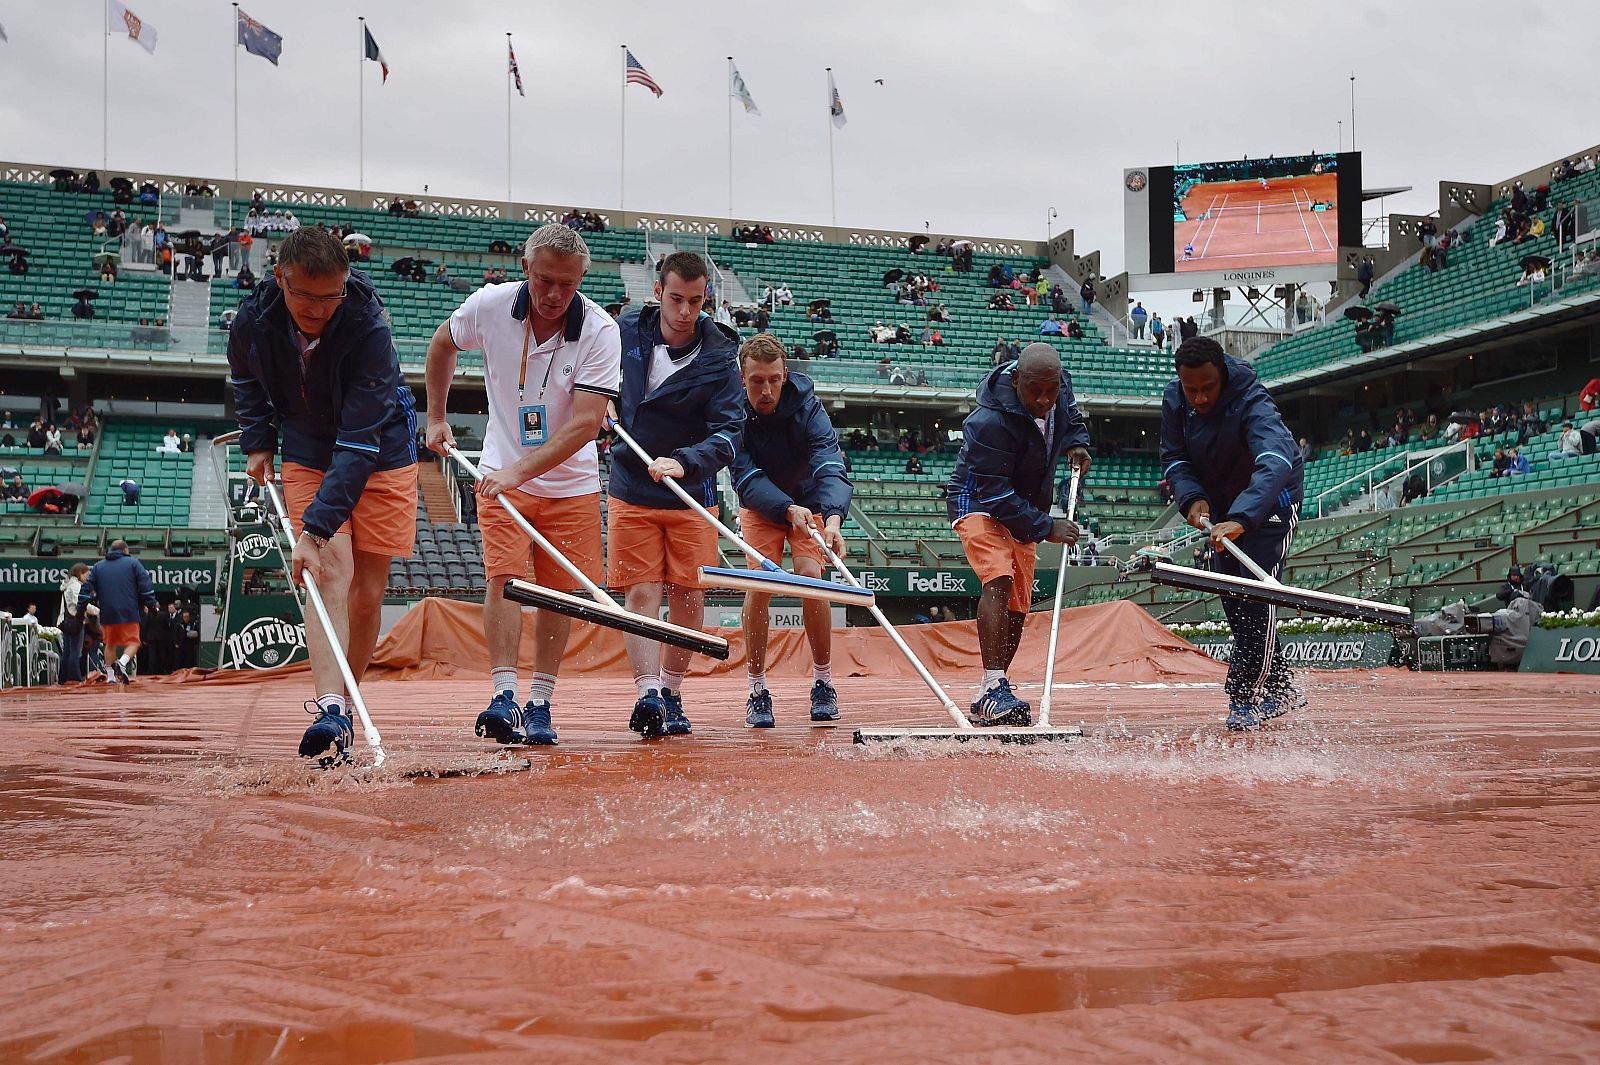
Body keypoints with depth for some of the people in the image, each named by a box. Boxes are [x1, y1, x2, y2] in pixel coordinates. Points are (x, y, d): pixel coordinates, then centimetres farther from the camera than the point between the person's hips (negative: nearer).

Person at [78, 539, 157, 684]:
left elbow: (86, 589, 11)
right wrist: (151, 604, 2)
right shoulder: (133, 563, 6)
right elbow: (146, 586, -1)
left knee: (110, 644, 19)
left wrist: (80, 609, 15)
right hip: (128, 613, -3)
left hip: (107, 614, 4)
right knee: (133, 642, 2)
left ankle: (110, 676, 17)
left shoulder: (98, 566, 14)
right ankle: (122, 662, -26)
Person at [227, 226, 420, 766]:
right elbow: (246, 381, 11)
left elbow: (358, 443, -34)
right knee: (330, 571, -18)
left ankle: (338, 703, 15)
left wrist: (314, 528, -38)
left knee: (367, 591, -2)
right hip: (307, 453, 2)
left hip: (382, 455, -2)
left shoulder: (369, 330, -31)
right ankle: (330, 709, -29)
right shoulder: (253, 320, -17)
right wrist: (257, 443, 3)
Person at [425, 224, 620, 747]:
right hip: (502, 472, 1)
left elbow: (587, 421, -26)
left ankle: (540, 702, 10)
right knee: (503, 575, -14)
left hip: (571, 481, 0)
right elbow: (442, 344, 11)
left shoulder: (600, 331, -20)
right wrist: (436, 419, 13)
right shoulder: (489, 305, -12)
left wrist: (519, 471, -33)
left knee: (559, 589, 1)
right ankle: (504, 695, -17)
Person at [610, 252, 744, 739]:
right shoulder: (627, 330, -2)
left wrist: (683, 462, -34)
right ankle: (647, 693, -17)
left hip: (691, 497, -1)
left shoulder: (720, 358, -11)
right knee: (641, 592, -9)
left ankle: (671, 692, 16)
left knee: (688, 596, 2)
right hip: (630, 493, 1)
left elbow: (729, 434, -18)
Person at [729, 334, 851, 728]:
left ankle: (823, 681, -4)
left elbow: (830, 466, -39)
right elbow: (747, 478, -31)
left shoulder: (807, 406, -27)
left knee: (810, 576, -20)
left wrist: (833, 518, -58)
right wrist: (788, 509, -49)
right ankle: (757, 689, -5)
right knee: (759, 582, -18)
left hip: (810, 502, 0)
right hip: (760, 506, 1)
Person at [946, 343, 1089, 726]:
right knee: (999, 580, -29)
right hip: (979, 505, -8)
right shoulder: (991, 422, -32)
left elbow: (1072, 419, 15)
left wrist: (1076, 443, -4)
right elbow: (996, 496, -28)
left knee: (1018, 605, 7)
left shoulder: (1061, 386, -10)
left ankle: (988, 697, 15)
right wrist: (1046, 528, -29)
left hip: (1023, 511, 8)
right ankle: (993, 688, -37)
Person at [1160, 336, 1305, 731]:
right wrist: (1192, 498, -26)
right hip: (1219, 501, 7)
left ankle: (1246, 697, -13)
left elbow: (1275, 464, -52)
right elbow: (1174, 457, -5)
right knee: (1231, 596, 9)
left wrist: (1240, 519, -67)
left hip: (1271, 498, -7)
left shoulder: (1252, 404, -36)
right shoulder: (1174, 400, -17)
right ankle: (1279, 687, 22)